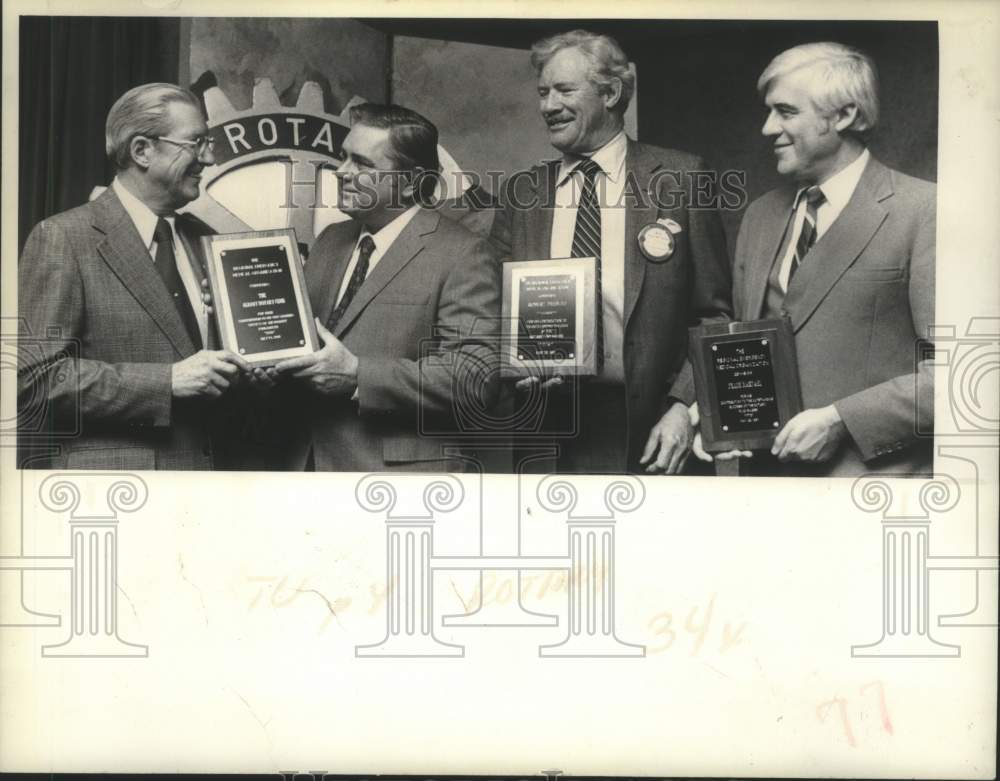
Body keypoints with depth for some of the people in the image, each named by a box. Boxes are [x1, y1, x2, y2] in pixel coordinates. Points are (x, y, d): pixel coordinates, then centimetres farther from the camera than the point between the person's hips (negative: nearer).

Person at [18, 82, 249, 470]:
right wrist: (168, 381, -21)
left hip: (207, 464, 6)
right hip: (109, 467, -6)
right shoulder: (61, 238, -10)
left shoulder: (202, 238, 9)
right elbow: (34, 376, -16)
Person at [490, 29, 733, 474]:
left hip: (648, 435, -2)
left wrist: (685, 407, -11)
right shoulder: (521, 194, 8)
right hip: (546, 436, 2)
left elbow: (713, 315, -1)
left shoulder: (680, 178, 0)